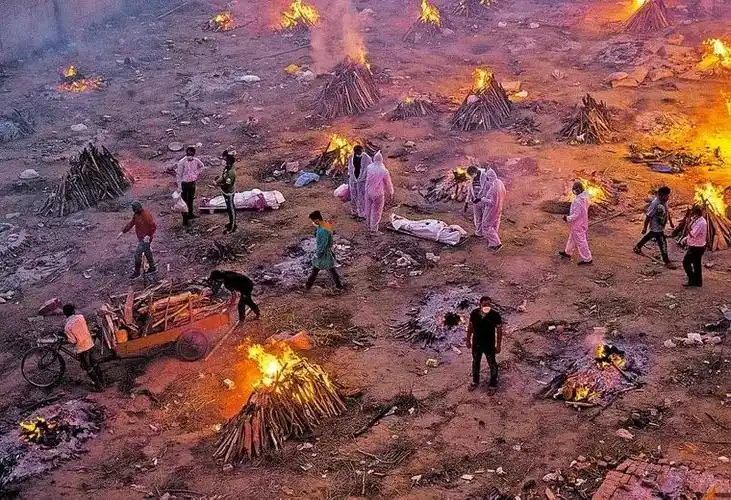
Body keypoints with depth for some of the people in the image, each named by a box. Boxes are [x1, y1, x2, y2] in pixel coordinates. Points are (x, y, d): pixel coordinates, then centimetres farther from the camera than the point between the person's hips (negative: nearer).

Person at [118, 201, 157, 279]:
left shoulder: (146, 216, -28)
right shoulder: (136, 215, 0)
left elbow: (154, 226, -23)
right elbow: (131, 223, 11)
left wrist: (149, 235, -27)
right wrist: (123, 232, 10)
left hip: (145, 239, -9)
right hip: (140, 237, 9)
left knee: (137, 254, -5)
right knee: (147, 252, 20)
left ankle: (137, 272, 6)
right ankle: (152, 267, 35)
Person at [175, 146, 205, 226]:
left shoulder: (196, 160, -6)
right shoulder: (182, 162, -22)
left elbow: (201, 166, 17)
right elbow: (178, 174, -18)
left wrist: (197, 173, 7)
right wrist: (179, 186, -19)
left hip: (192, 182, 6)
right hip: (184, 183, -6)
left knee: (191, 199, 23)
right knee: (184, 201, 1)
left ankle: (190, 214, 42)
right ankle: (185, 219, 5)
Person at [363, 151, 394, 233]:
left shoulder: (369, 167, -10)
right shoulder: (384, 171, -21)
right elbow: (388, 183, -7)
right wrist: (391, 192, 10)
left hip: (368, 191, 4)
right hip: (378, 193, -4)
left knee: (368, 208, 23)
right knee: (376, 211, 12)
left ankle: (368, 224, 39)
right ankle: (373, 228, 22)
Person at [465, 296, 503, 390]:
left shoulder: (495, 315, -23)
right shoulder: (474, 313, -17)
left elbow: (499, 330, -12)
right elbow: (470, 327, 0)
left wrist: (498, 345, -9)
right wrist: (468, 340, 6)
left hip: (489, 345, -2)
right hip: (476, 344, 2)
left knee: (492, 364, 18)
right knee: (475, 363, 22)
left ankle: (493, 382, 42)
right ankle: (475, 381, 45)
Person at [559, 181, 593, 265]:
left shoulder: (578, 201, -33)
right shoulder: (585, 197, -4)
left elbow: (576, 214, -29)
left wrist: (568, 218, -15)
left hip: (577, 224, -10)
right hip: (582, 221, 10)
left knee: (580, 241, 4)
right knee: (572, 238, 27)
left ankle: (587, 259, 14)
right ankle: (567, 253, 45)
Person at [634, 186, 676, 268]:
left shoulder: (664, 201, -6)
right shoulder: (655, 204, -32)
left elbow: (667, 211, 12)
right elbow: (648, 216, -25)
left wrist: (671, 222, 18)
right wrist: (645, 228, -18)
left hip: (661, 226, 9)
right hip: (656, 228, -9)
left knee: (649, 236, 28)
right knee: (663, 244, -1)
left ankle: (637, 247, 50)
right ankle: (667, 262, 11)